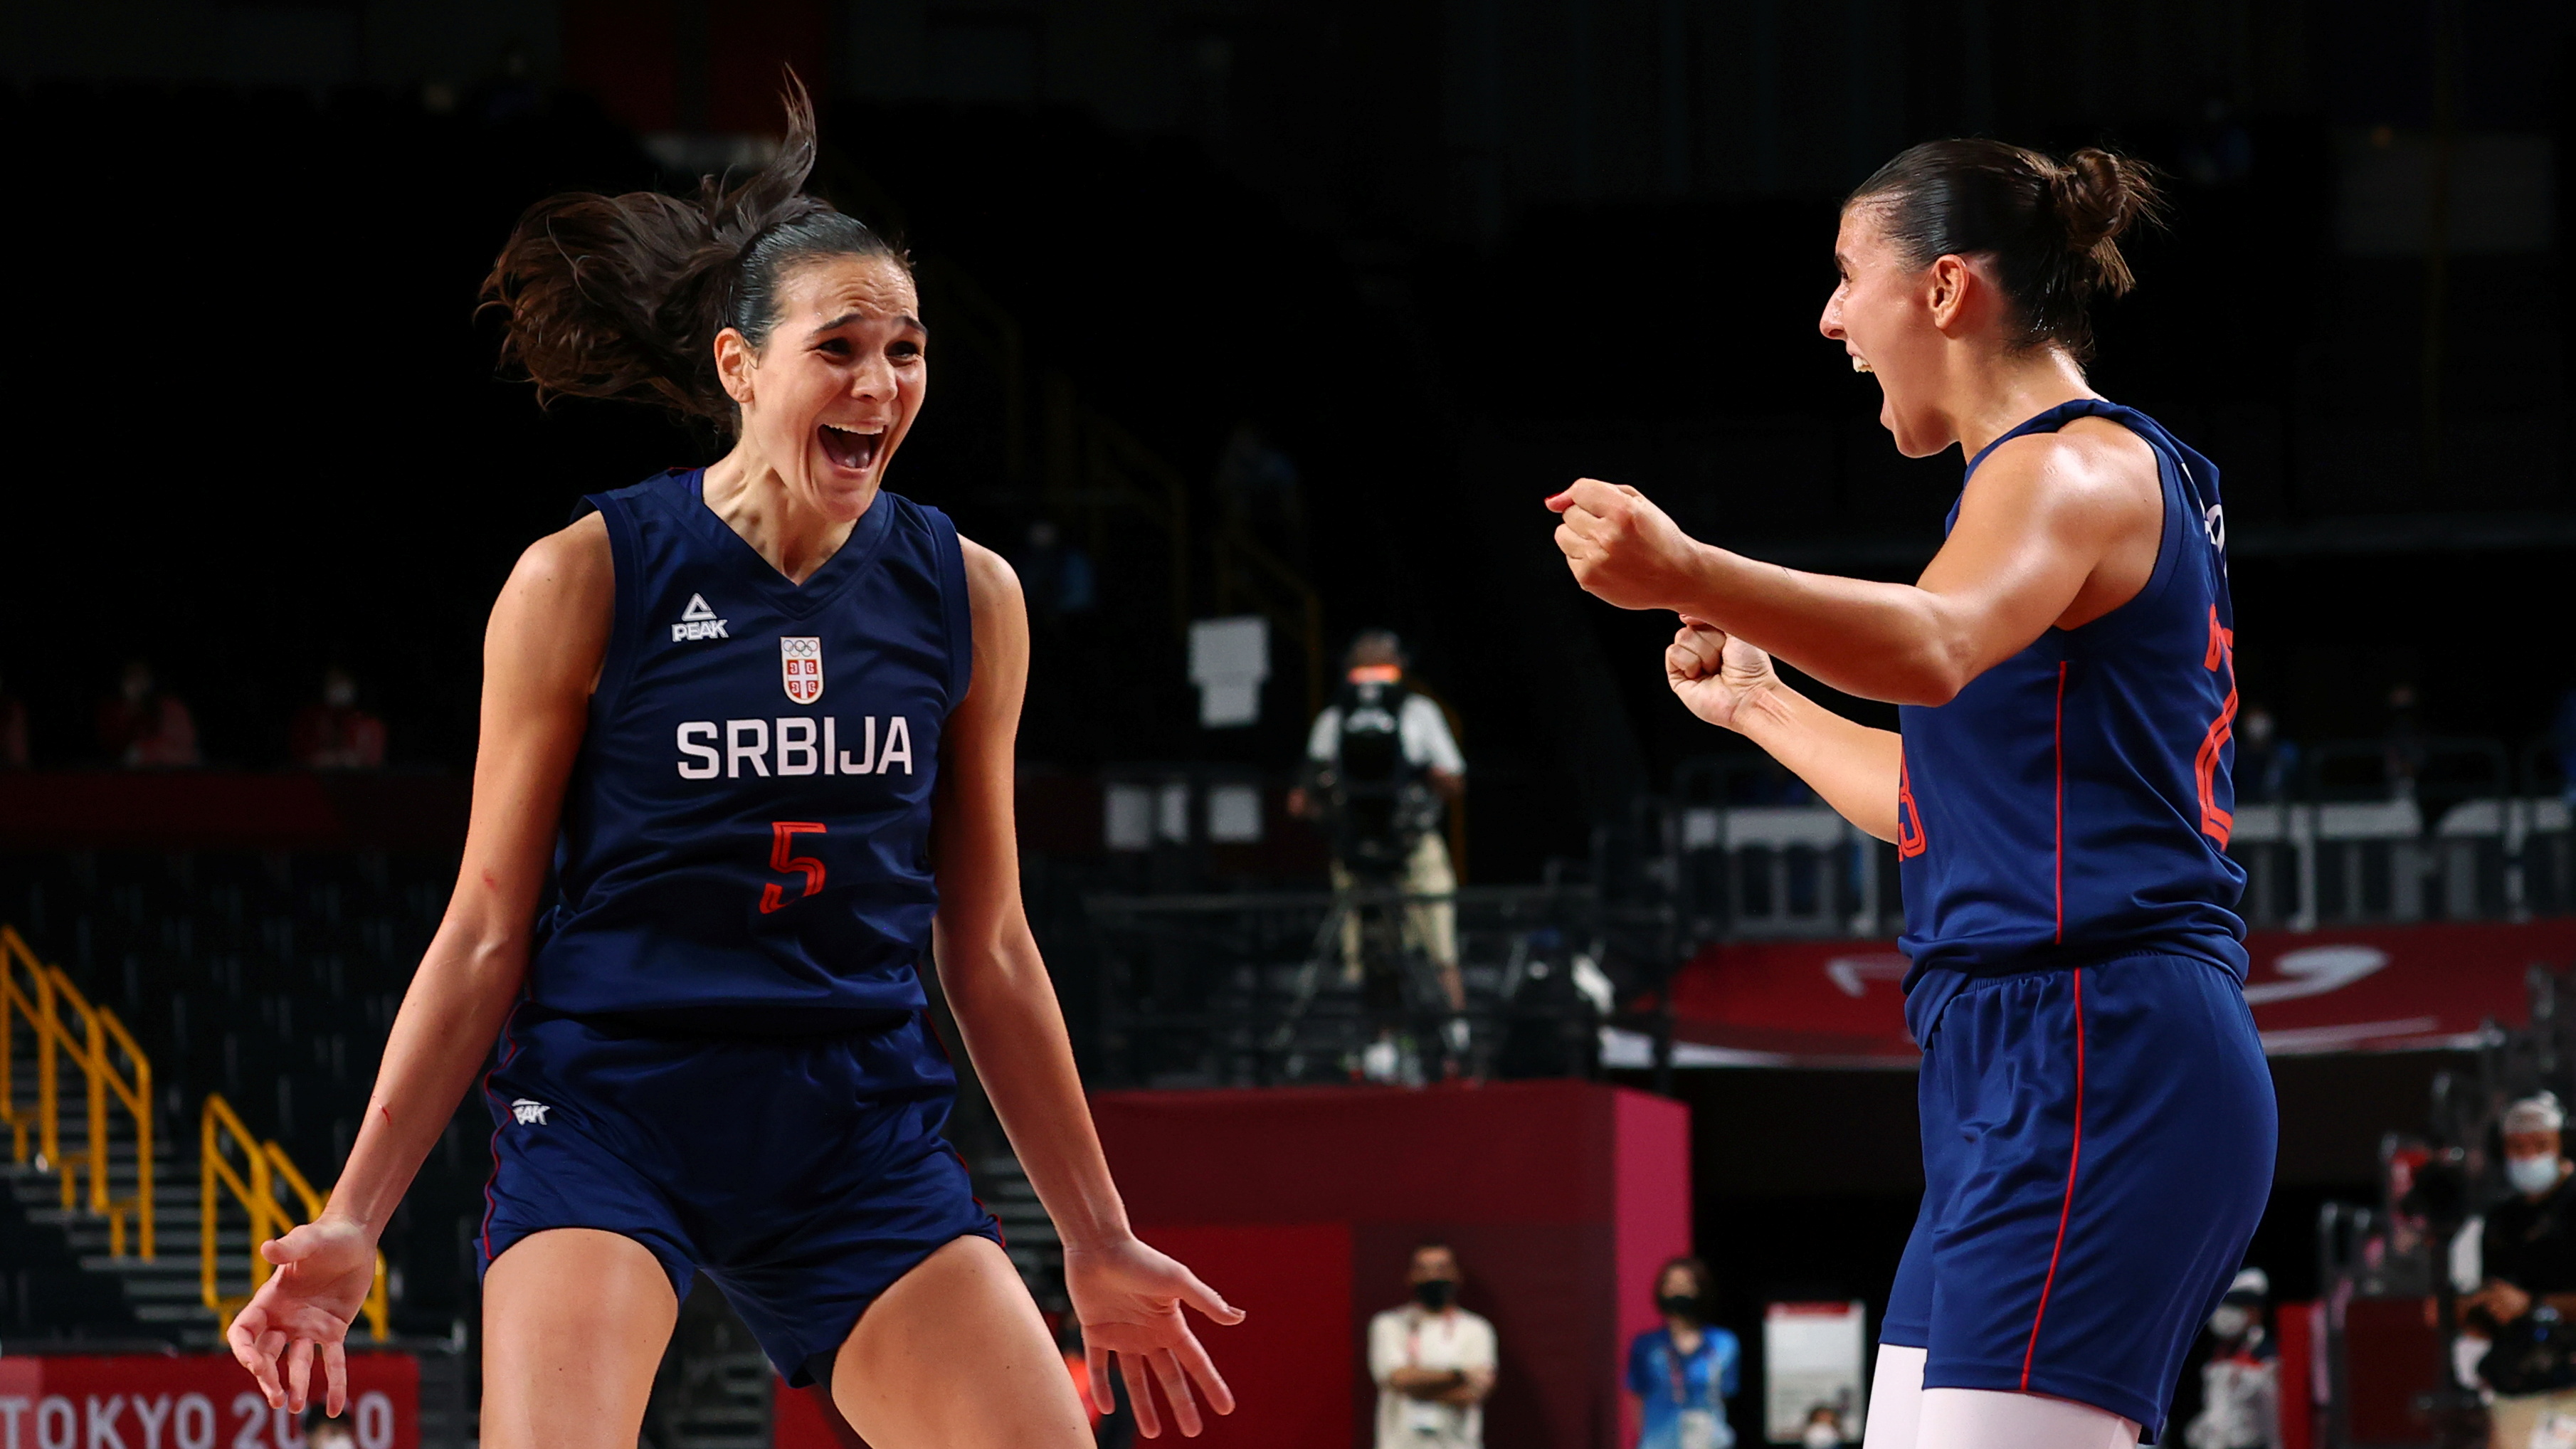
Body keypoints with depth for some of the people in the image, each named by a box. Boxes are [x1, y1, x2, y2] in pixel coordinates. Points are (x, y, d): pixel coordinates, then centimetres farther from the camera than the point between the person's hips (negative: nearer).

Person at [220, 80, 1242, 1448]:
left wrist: (1099, 1244, 15)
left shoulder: (965, 596, 5)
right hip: (606, 1108, -4)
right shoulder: (584, 579, -5)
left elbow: (987, 948, 14)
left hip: (860, 1130, 4)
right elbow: (486, 930, 1)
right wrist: (354, 1219, -5)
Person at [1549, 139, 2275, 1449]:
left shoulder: (2079, 463, -8)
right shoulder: (2080, 472, 24)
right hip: (2025, 1091, 11)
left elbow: (1935, 646, -32)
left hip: (2097, 1069, -11)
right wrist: (1759, 705, 45)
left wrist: (1691, 577, -47)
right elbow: (1953, 809, 33)